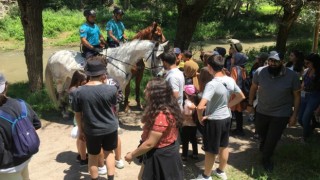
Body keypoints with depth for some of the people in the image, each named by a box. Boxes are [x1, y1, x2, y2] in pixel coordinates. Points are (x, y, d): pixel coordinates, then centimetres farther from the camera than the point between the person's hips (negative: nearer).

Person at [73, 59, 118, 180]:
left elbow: (78, 114, -5)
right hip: (110, 128, 0)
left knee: (93, 157, 19)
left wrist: (80, 130, 10)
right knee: (109, 152, 23)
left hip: (91, 130, 0)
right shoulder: (111, 89, -17)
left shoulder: (79, 91, -14)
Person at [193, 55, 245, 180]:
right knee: (224, 146, 22)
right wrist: (227, 105, 10)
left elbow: (200, 107, -36)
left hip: (213, 120, -7)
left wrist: (200, 118, -17)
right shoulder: (230, 80, -5)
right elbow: (241, 96, 10)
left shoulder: (212, 84, -28)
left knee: (210, 150, 11)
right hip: (227, 117, 7)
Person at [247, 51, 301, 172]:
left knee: (272, 139, 7)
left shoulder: (292, 76, -19)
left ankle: (266, 159, 36)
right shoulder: (260, 72, -15)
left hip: (281, 114, -2)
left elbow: (297, 96, -8)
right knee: (260, 131, 25)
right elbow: (253, 88, 1)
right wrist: (250, 104, 6)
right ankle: (263, 142, 62)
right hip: (261, 111, 2)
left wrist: (294, 115, -7)